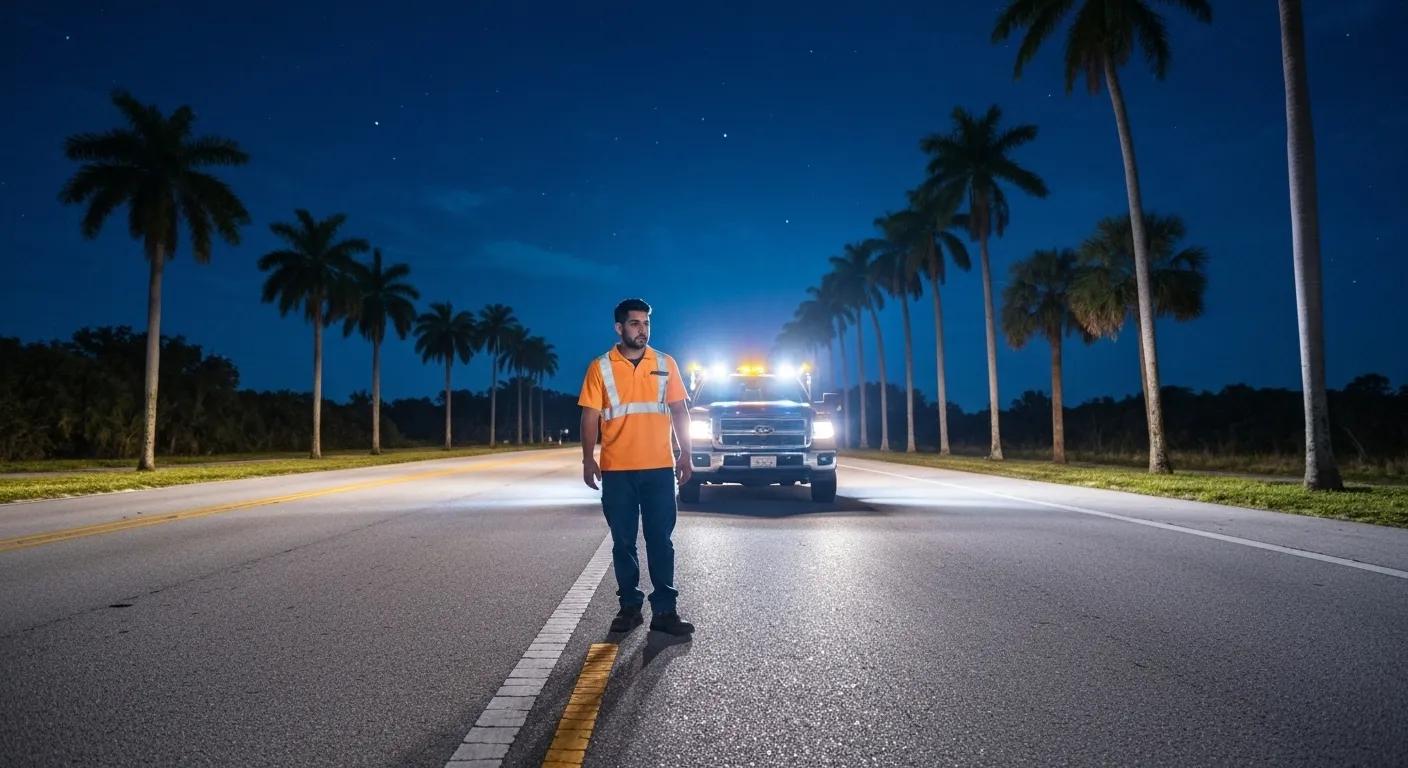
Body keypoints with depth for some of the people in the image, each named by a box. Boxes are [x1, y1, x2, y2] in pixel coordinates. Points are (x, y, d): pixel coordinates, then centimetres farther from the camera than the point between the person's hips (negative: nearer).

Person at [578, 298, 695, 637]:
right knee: (623, 542, 8)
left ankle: (664, 610, 9)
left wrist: (685, 454, 1)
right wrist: (588, 459, -5)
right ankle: (630, 607, 19)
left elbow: (679, 411, 8)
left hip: (659, 468, 1)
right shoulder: (600, 367, 2)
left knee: (661, 541, 4)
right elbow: (590, 416, 2)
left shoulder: (666, 364, 6)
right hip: (617, 470, 0)